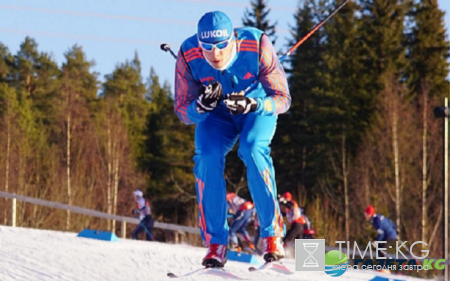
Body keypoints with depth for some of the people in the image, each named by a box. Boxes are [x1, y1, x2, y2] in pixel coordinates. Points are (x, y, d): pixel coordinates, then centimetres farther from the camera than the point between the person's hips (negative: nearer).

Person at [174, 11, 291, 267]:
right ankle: (216, 244, -15)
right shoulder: (188, 56, -27)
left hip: (257, 109, -2)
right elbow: (183, 111, -18)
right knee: (207, 157, -26)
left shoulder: (257, 46, -32)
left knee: (253, 150, -31)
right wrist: (201, 105, -41)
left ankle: (273, 234, -20)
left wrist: (252, 105, -45)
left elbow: (282, 99, -25)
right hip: (217, 116, 2)